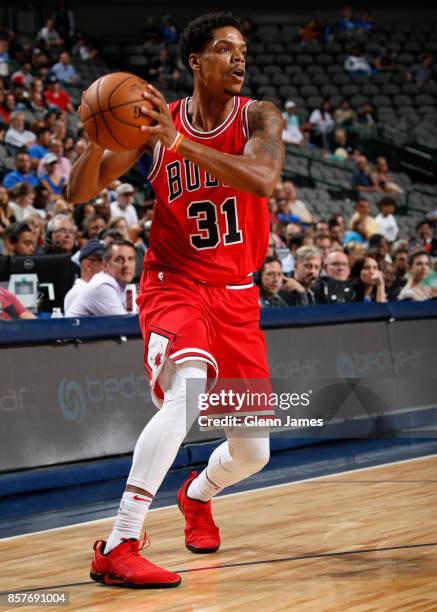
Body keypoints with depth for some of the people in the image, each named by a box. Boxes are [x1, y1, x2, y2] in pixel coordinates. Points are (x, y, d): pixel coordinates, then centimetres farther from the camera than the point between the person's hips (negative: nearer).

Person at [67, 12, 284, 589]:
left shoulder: (259, 117, -5)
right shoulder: (157, 121, -4)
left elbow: (261, 179, -28)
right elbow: (80, 192, -6)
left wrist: (178, 141, -34)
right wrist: (99, 140, -27)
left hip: (237, 295, 3)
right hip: (175, 282, -3)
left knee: (252, 453, 6)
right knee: (187, 391, -33)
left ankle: (197, 495, 43)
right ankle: (117, 547, -33)